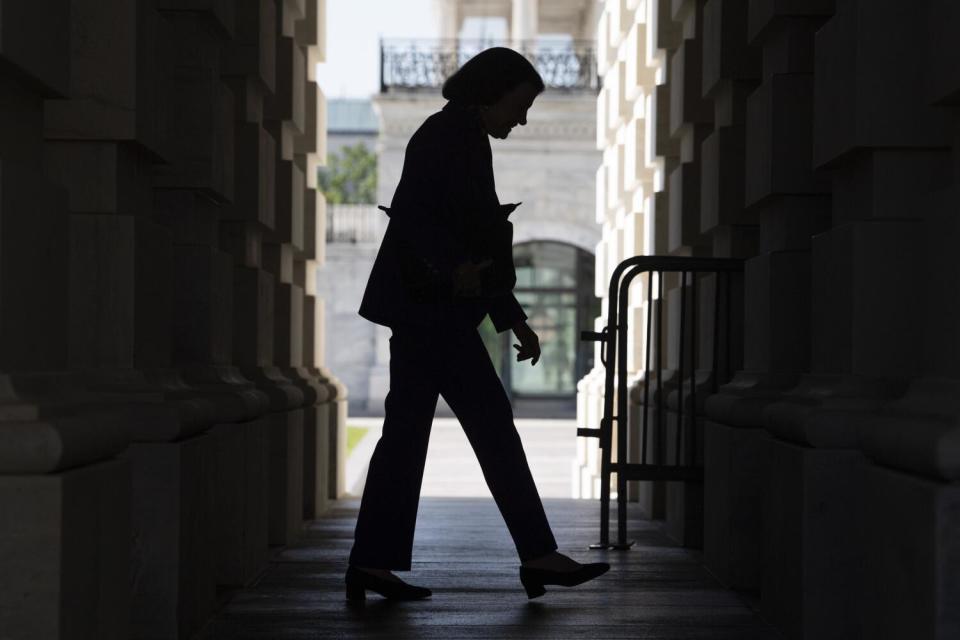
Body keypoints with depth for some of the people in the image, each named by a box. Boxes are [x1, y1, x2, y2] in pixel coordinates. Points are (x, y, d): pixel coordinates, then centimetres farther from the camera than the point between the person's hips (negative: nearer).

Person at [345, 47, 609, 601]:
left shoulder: (457, 136, 22)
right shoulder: (455, 133, -8)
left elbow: (475, 243, 23)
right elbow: (411, 215, -20)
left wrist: (516, 322, 21)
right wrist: (452, 270, -26)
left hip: (422, 308, 10)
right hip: (432, 306, -10)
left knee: (407, 430, 8)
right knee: (492, 425, -6)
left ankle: (372, 563, 8)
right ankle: (538, 555, -1)